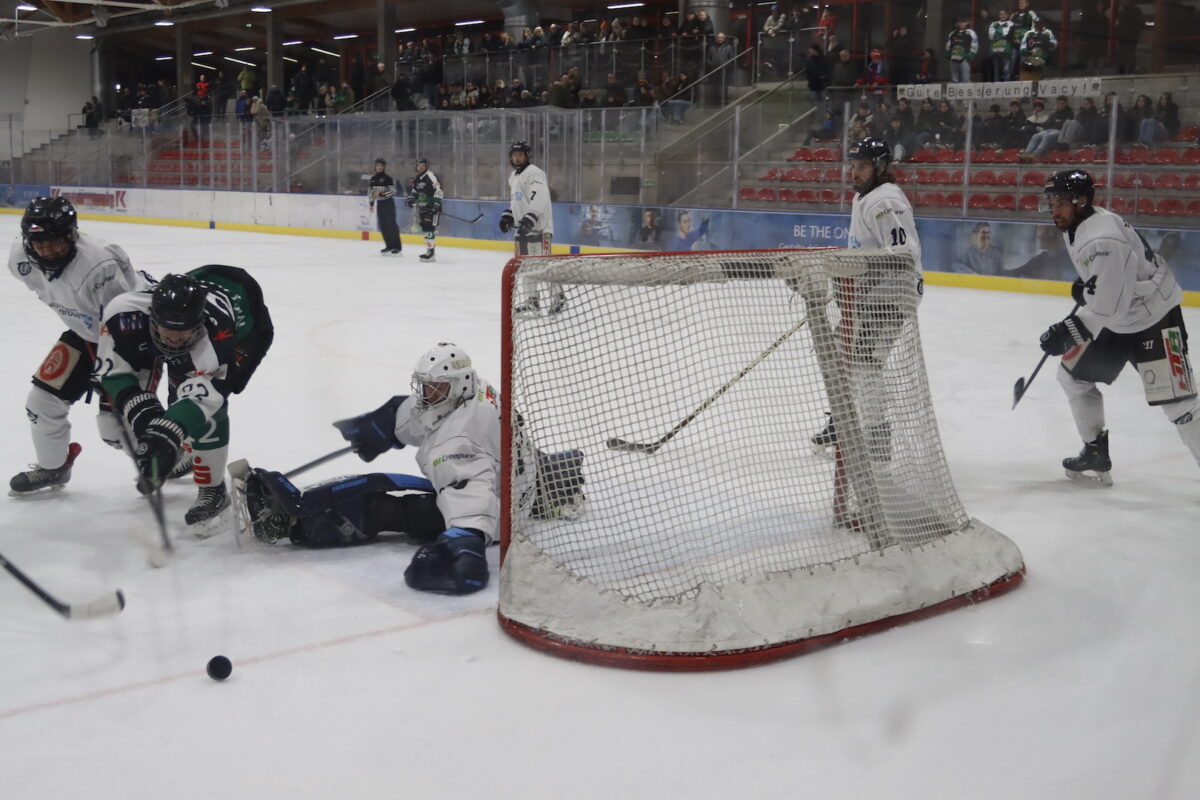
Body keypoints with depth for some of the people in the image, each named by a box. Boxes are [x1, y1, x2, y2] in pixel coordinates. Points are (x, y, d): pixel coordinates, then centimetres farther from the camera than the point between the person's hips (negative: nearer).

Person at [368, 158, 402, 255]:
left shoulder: (388, 178, -9)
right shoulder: (373, 178, 9)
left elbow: (393, 191, -14)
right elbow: (370, 191, 16)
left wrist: (381, 194, -22)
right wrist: (371, 203, 13)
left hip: (388, 203, -6)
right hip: (379, 204, 6)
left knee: (391, 224, -8)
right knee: (382, 226, 6)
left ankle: (396, 246, -6)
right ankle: (389, 245, 15)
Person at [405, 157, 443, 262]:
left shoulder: (431, 177, -13)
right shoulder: (417, 179, 14)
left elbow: (438, 190, -20)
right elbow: (414, 190, 27)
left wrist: (436, 203, -28)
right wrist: (410, 199, 9)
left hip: (432, 208, -9)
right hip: (422, 208, 9)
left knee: (429, 228, -15)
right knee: (424, 228, 11)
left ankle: (431, 253, -15)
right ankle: (429, 250, 19)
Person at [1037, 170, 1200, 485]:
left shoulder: (1102, 238, -29)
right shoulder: (1077, 225, 1)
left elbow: (1108, 303, -33)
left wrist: (1068, 331, -33)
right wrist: (1084, 284, 17)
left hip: (1155, 320, -10)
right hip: (1116, 320, 10)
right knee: (1073, 376, 12)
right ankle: (1096, 454, 23)